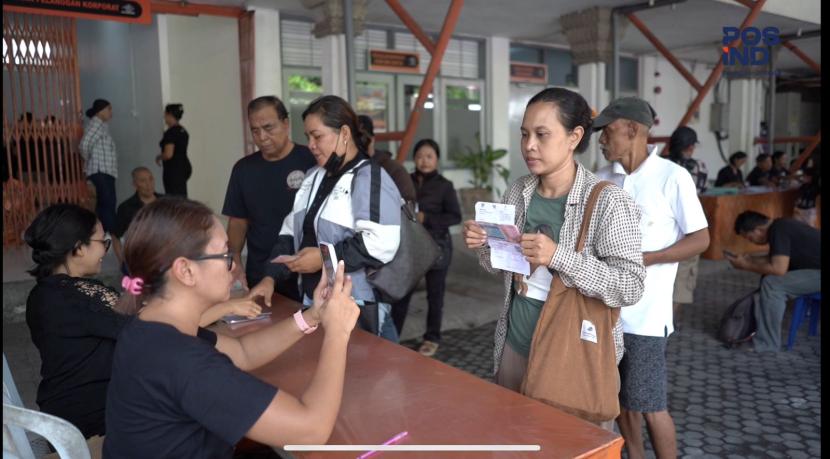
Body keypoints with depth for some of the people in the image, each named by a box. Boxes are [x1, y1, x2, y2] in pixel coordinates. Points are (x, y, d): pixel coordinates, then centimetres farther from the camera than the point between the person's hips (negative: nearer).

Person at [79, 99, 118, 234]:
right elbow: (84, 145, -20)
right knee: (108, 204, -14)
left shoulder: (101, 124, 20)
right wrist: (89, 160, -5)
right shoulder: (97, 123, -10)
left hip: (105, 171, 10)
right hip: (100, 172, -10)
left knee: (104, 204, 11)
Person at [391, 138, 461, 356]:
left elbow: (455, 216, -9)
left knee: (435, 294, 10)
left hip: (437, 246, -2)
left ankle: (432, 338, 25)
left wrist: (426, 218, -18)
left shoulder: (444, 185, -6)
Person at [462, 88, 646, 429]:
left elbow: (631, 287, -21)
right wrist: (482, 245, -10)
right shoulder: (518, 192, 0)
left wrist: (559, 256, -30)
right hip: (516, 344, 6)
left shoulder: (608, 201, -17)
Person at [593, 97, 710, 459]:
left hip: (645, 313, -6)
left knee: (648, 405, 2)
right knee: (619, 397, 17)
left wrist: (643, 259, -18)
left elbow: (700, 239, -8)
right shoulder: (602, 179, 7)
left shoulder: (672, 176, -9)